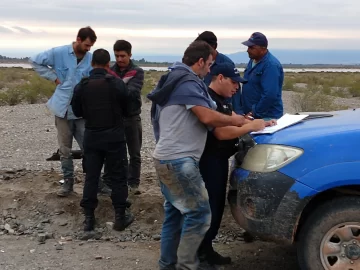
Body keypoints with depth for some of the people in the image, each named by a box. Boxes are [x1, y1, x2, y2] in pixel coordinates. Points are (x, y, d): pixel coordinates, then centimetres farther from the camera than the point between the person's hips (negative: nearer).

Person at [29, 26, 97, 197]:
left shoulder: (91, 59, -4)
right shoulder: (59, 53, -6)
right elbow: (35, 62, 2)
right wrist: (53, 77, -4)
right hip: (63, 108, 0)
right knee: (65, 149, 11)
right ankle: (68, 181, 24)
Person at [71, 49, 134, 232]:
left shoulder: (81, 86, -4)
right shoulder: (117, 83, -10)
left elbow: (77, 112, 7)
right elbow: (126, 110, -2)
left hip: (91, 136, 2)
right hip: (114, 136, -2)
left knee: (91, 177, 10)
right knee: (118, 177, 7)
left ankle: (88, 218, 13)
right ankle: (120, 217, 11)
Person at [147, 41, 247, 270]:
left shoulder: (176, 79, 20)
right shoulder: (188, 82, -12)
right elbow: (207, 117, -20)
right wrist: (234, 120, -4)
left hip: (167, 157, 11)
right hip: (179, 160, -11)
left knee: (175, 212, 15)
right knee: (199, 213, -7)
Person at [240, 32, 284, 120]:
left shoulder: (271, 65, -18)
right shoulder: (252, 61, 10)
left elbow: (270, 95, -26)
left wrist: (254, 113, -19)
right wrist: (243, 110, 12)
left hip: (267, 117, -8)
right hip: (249, 114, 8)